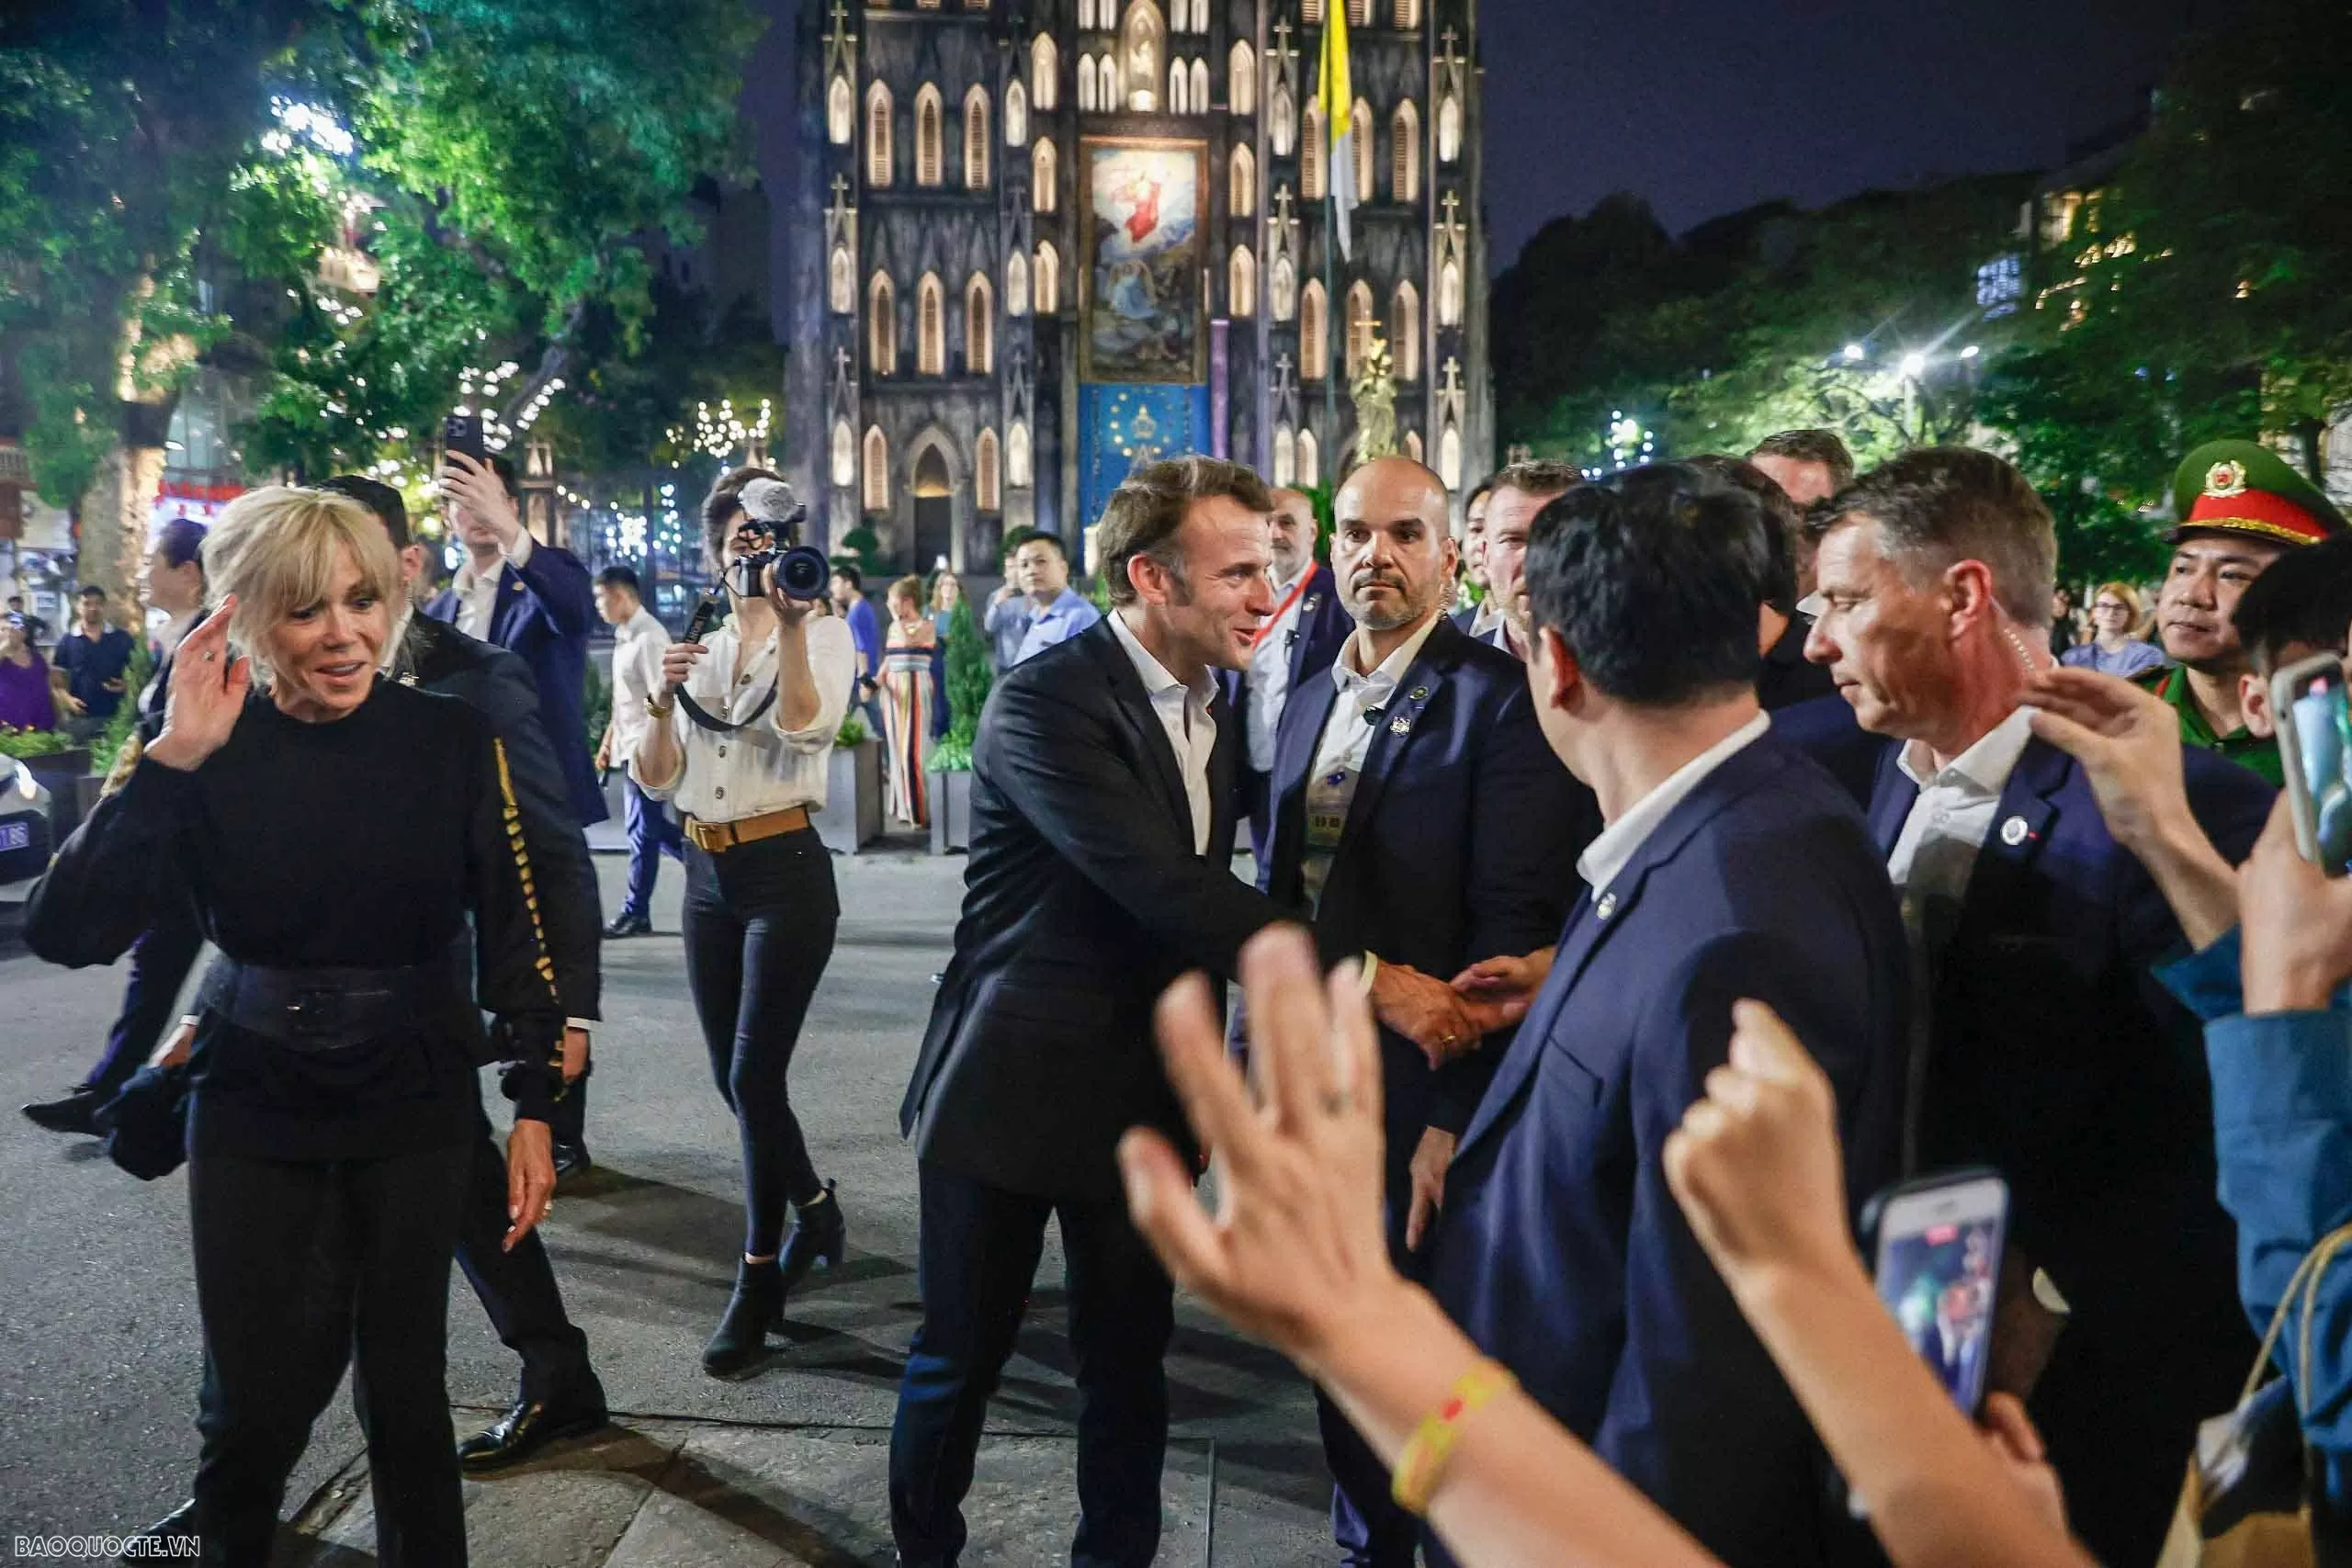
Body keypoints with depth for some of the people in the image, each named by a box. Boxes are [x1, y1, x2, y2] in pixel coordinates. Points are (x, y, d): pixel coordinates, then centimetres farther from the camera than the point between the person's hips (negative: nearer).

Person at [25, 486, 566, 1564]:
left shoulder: (451, 741, -10)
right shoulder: (207, 755, -8)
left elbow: (511, 931, -4)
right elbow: (67, 934, -19)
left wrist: (535, 1108, -6)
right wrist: (173, 758, -27)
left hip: (417, 1111, 0)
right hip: (253, 1112, 1)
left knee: (403, 1386, 7)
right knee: (256, 1397, 7)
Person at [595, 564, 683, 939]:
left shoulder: (648, 637, -16)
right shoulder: (624, 635, 14)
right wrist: (608, 740, 21)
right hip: (630, 747, 10)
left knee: (643, 829, -1)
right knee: (650, 825, 13)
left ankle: (636, 912, 7)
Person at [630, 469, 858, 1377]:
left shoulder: (824, 632, -2)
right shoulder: (696, 645, 10)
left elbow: (809, 727, -22)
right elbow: (653, 780, 4)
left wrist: (790, 627, -28)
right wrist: (665, 698, -12)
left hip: (785, 871, -5)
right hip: (707, 874, 6)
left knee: (755, 1076, -8)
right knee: (733, 1076, 11)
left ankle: (759, 1284, 6)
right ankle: (814, 1210, 36)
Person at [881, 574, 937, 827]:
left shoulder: (926, 625, -5)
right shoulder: (894, 627, 15)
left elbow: (908, 640, -24)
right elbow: (888, 661, 18)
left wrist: (896, 616, -12)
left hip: (914, 690, -7)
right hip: (893, 690, 7)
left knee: (912, 750, -9)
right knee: (896, 749, 8)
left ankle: (919, 813, -5)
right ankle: (903, 807, 16)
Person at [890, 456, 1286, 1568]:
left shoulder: (1215, 712, 4)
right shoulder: (1045, 699, -20)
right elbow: (1166, 889, -29)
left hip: (1143, 1096, 6)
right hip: (1009, 1088, -5)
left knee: (1129, 1359, 14)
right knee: (960, 1355, 12)